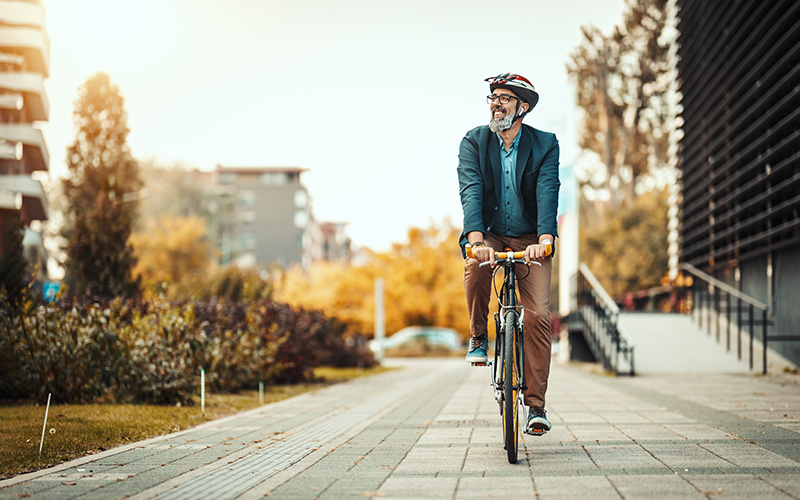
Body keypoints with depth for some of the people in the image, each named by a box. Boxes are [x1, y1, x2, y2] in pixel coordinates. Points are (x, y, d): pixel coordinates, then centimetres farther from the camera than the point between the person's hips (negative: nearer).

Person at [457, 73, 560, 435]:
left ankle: (535, 405, -6)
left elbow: (548, 193, -21)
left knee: (538, 315, -14)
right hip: (489, 237, 0)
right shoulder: (474, 142, -5)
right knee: (475, 266, -35)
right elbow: (471, 191, -20)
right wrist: (477, 240, -37)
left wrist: (543, 241, -38)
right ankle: (478, 337, -9)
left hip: (530, 241, 0)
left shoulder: (545, 144, -7)